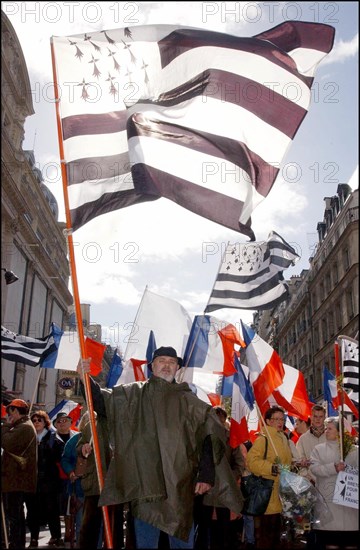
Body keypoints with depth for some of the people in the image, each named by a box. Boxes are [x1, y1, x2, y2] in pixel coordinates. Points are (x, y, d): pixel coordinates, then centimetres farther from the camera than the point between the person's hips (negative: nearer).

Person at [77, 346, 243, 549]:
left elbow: (210, 435, -1)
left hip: (181, 485, 0)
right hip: (145, 485, 0)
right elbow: (101, 400, 6)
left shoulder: (188, 400, 5)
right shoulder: (134, 394, 9)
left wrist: (206, 475, -9)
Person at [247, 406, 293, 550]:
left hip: (281, 495, 9)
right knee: (266, 534, -1)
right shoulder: (263, 439, -14)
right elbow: (251, 461, -24)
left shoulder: (283, 438, 14)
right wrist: (271, 468, -31)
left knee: (277, 533, 19)